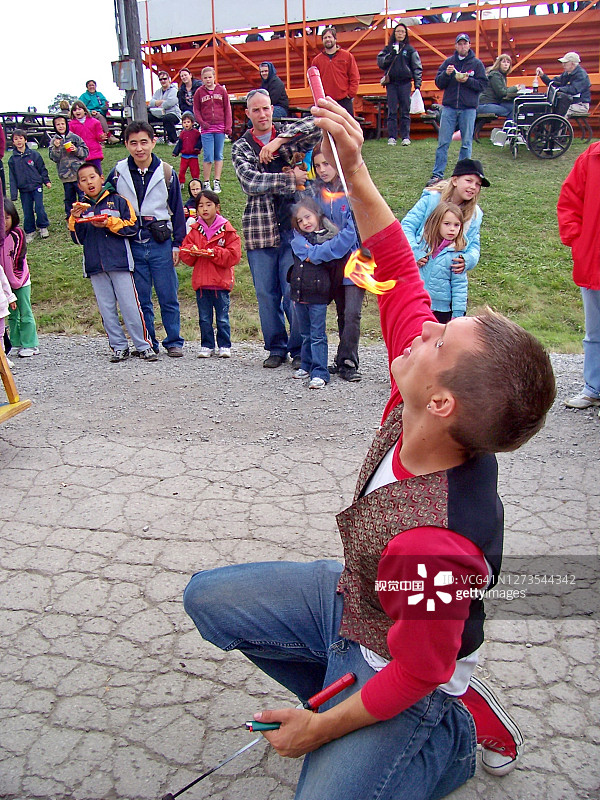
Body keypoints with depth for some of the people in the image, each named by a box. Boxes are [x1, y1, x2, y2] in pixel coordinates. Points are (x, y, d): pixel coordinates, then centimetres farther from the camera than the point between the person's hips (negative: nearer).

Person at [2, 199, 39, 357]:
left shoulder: (17, 233, -8)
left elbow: (18, 257, -11)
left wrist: (16, 279, -17)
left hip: (20, 281, -4)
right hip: (5, 281, 4)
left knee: (25, 314, 3)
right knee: (12, 314, 11)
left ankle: (30, 345, 9)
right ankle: (17, 344, 19)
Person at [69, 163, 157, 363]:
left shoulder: (118, 201, 3)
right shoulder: (80, 207, 12)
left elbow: (132, 226, -3)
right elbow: (78, 238, 10)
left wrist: (109, 223, -13)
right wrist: (76, 218, -5)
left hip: (120, 262, -4)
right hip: (95, 265, 4)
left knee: (129, 305, -3)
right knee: (106, 309, 5)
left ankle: (143, 345, 5)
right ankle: (119, 346, 14)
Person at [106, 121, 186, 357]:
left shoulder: (167, 173, 2)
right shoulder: (118, 173, 4)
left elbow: (177, 211, 7)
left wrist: (177, 243, 4)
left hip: (160, 245, -1)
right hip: (131, 246, 1)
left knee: (168, 297, 2)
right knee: (140, 300, 7)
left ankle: (174, 341, 14)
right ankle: (147, 343, 17)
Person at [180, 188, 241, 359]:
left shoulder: (227, 230, -1)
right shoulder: (194, 231, 9)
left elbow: (234, 255, -8)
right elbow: (185, 254, 11)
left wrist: (214, 253, -17)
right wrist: (191, 252, -11)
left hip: (221, 282, -3)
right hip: (201, 282, 3)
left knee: (222, 318, 4)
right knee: (204, 318, 9)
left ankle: (224, 346, 15)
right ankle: (207, 345, 19)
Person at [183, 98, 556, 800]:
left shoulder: (435, 540, -43)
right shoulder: (418, 408, -23)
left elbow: (415, 676, -27)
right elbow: (398, 277, -14)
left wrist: (319, 728, -11)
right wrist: (354, 171, -20)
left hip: (397, 675, -7)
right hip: (352, 600, 7)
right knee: (208, 596, 12)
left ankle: (454, 739, 6)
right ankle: (342, 701, 18)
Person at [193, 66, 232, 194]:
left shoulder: (221, 90, 6)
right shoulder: (199, 92, 4)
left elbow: (227, 109, 7)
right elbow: (196, 110, 6)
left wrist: (228, 126, 1)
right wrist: (202, 123, -9)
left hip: (220, 128, 1)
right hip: (206, 128, -1)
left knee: (218, 156, 6)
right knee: (208, 157, -5)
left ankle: (217, 183, 13)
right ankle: (206, 183, 4)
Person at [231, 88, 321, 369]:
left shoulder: (289, 134, 10)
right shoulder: (241, 147, 9)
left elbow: (316, 125, -10)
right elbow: (250, 182, -9)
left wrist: (277, 142, -15)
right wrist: (290, 179, -14)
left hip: (293, 224, -1)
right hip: (260, 228, 1)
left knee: (294, 290, -3)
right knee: (266, 293, 5)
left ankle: (300, 349, 10)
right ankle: (276, 348, 19)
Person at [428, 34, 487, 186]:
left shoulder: (477, 64, 7)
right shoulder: (448, 62, 10)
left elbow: (483, 84, 2)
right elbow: (438, 83, 7)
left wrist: (468, 80, -13)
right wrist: (446, 74, -12)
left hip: (469, 109, -1)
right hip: (449, 107, 1)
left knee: (466, 143, 2)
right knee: (443, 142, -3)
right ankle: (437, 174, 0)